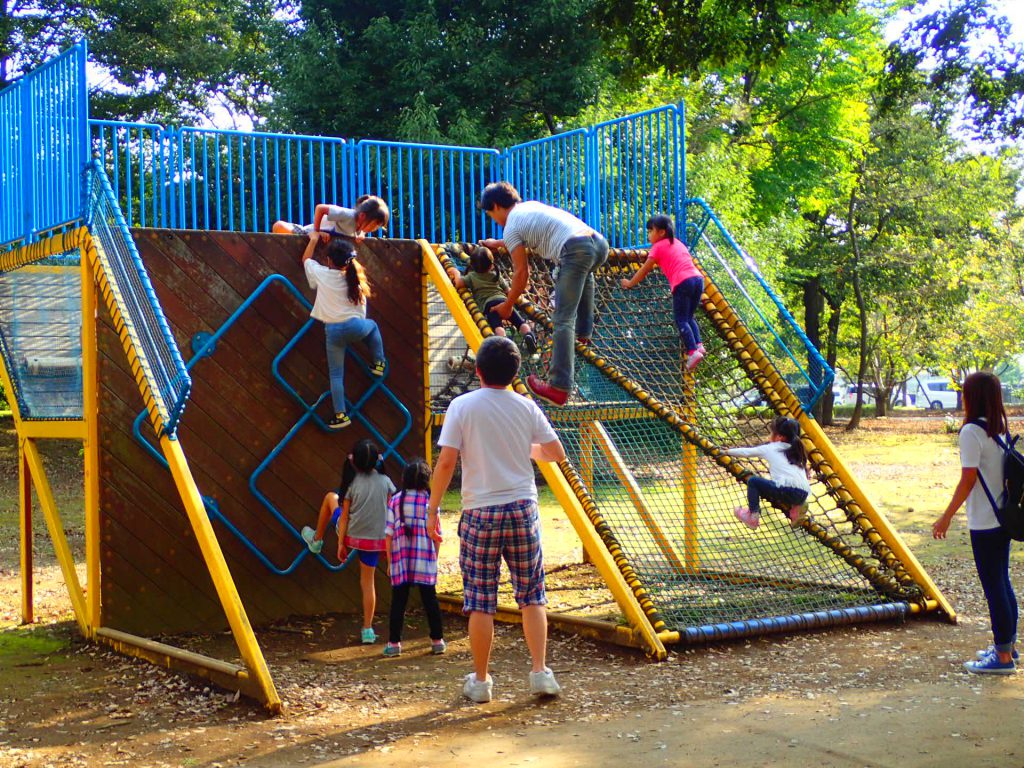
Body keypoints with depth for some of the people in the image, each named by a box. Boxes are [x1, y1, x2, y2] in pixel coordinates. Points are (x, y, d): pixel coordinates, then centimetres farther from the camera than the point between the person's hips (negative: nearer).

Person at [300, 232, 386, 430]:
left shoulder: (322, 274, 2)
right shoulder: (353, 277, 7)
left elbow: (306, 259, 22)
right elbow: (362, 305, 13)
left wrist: (314, 239, 32)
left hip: (333, 330, -1)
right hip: (355, 326, 1)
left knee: (336, 375, 6)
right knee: (372, 325, 37)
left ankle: (340, 415, 1)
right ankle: (378, 363, 33)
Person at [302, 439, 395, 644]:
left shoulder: (352, 484, -9)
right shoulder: (385, 482, -5)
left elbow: (344, 516, -7)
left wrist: (341, 544, 0)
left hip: (351, 536, -1)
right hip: (375, 540, 1)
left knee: (330, 497, 23)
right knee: (368, 581, 13)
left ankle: (317, 540, 42)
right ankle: (368, 630, 10)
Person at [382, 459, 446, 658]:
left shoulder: (395, 500, 1)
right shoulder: (430, 500, -1)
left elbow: (389, 533, 0)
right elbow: (436, 533, 0)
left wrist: (389, 560, 7)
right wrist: (435, 557, 11)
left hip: (400, 560, 0)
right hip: (425, 559, 0)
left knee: (398, 600, 4)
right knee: (430, 598, 7)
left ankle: (394, 643, 4)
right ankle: (437, 640, 12)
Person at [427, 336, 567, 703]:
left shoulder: (462, 406, -5)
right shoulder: (526, 407, 2)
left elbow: (446, 461, -10)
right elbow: (556, 453, 9)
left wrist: (432, 508, 0)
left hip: (480, 513, -2)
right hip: (522, 508, 2)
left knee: (480, 602, 5)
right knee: (532, 596, 11)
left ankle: (480, 681, 13)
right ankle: (540, 672, 8)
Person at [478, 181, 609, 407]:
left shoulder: (511, 227, 10)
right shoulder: (531, 206, 34)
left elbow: (522, 273, 9)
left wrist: (507, 306, 23)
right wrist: (498, 244, 68)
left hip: (576, 250, -8)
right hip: (599, 242, 8)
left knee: (563, 320, -8)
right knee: (584, 273, 43)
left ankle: (559, 388, -15)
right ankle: (584, 332, 45)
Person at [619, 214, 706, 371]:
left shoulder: (658, 246, 10)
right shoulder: (678, 243, 28)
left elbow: (644, 270, 14)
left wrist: (630, 283, 27)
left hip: (682, 283, -6)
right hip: (698, 278, 7)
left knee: (681, 320, -2)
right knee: (689, 317, 19)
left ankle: (693, 351, -17)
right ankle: (698, 345, 2)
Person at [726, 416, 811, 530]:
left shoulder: (770, 449, 12)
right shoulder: (796, 450, 25)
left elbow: (747, 452, 23)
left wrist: (728, 451, 39)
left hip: (788, 490, -6)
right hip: (804, 494, 6)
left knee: (753, 481, 12)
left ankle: (753, 516, 7)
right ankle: (796, 506, 13)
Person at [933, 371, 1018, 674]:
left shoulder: (972, 431, -16)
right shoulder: (1000, 429, 7)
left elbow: (968, 480, -18)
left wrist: (946, 517, -12)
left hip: (984, 522, -8)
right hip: (1004, 517, 8)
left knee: (993, 585, -2)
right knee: (1002, 582, 17)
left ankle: (1003, 656, 4)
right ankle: (1007, 644, 27)